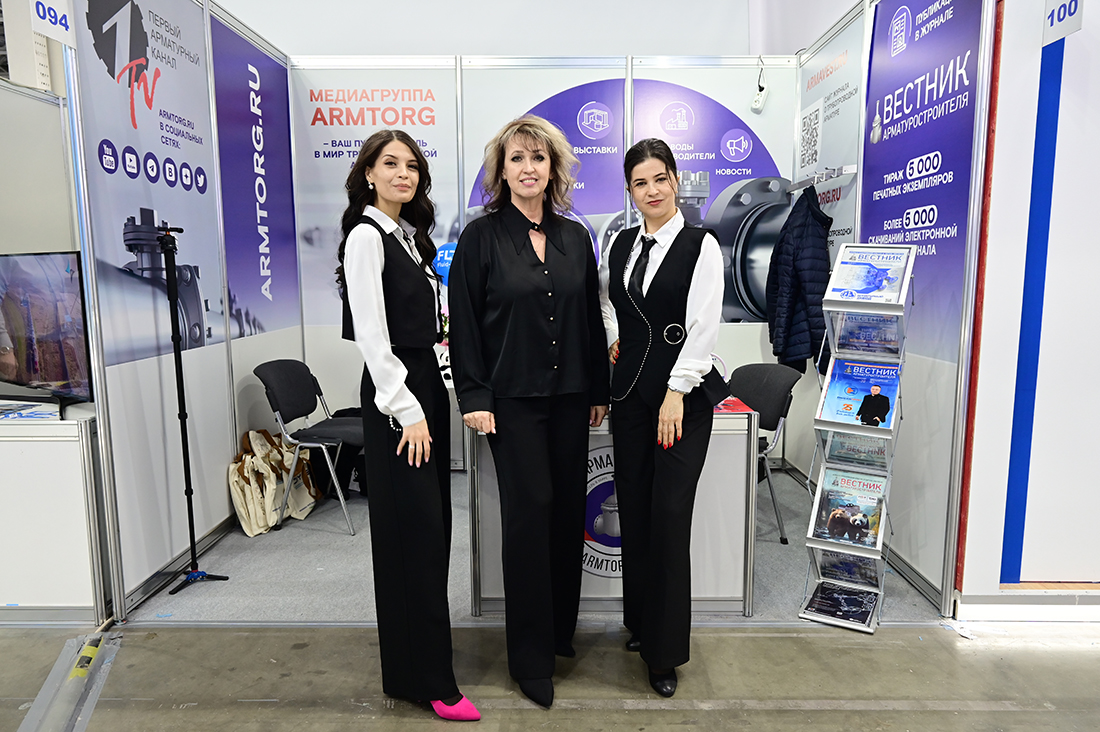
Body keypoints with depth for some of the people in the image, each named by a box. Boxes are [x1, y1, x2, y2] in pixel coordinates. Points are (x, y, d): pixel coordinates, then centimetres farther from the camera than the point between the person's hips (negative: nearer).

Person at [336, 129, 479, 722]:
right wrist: (407, 410, -17)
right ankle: (427, 680, 9)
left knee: (431, 529, 13)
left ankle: (414, 660, 29)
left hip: (426, 384, 9)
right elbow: (371, 334, -16)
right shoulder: (366, 236, -9)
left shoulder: (409, 235, 17)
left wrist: (431, 400, 13)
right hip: (395, 395, -9)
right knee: (414, 533, -4)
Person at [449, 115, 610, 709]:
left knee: (568, 508, 9)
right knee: (529, 511, -2)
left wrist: (599, 388, 10)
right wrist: (473, 396, -10)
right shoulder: (481, 237, -2)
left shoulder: (575, 238, 9)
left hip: (570, 395, 4)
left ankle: (561, 629, 30)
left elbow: (592, 318, 12)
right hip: (512, 397, -4)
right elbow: (464, 322, -4)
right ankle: (530, 655, 14)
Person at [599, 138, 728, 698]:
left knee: (669, 515, -5)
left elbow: (703, 327, -12)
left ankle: (665, 652, 10)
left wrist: (675, 393, -16)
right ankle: (640, 621, 29)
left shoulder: (701, 246, -6)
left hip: (683, 395, -5)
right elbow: (603, 296, 28)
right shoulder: (620, 245, 10)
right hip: (630, 390, 5)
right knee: (633, 511, 10)